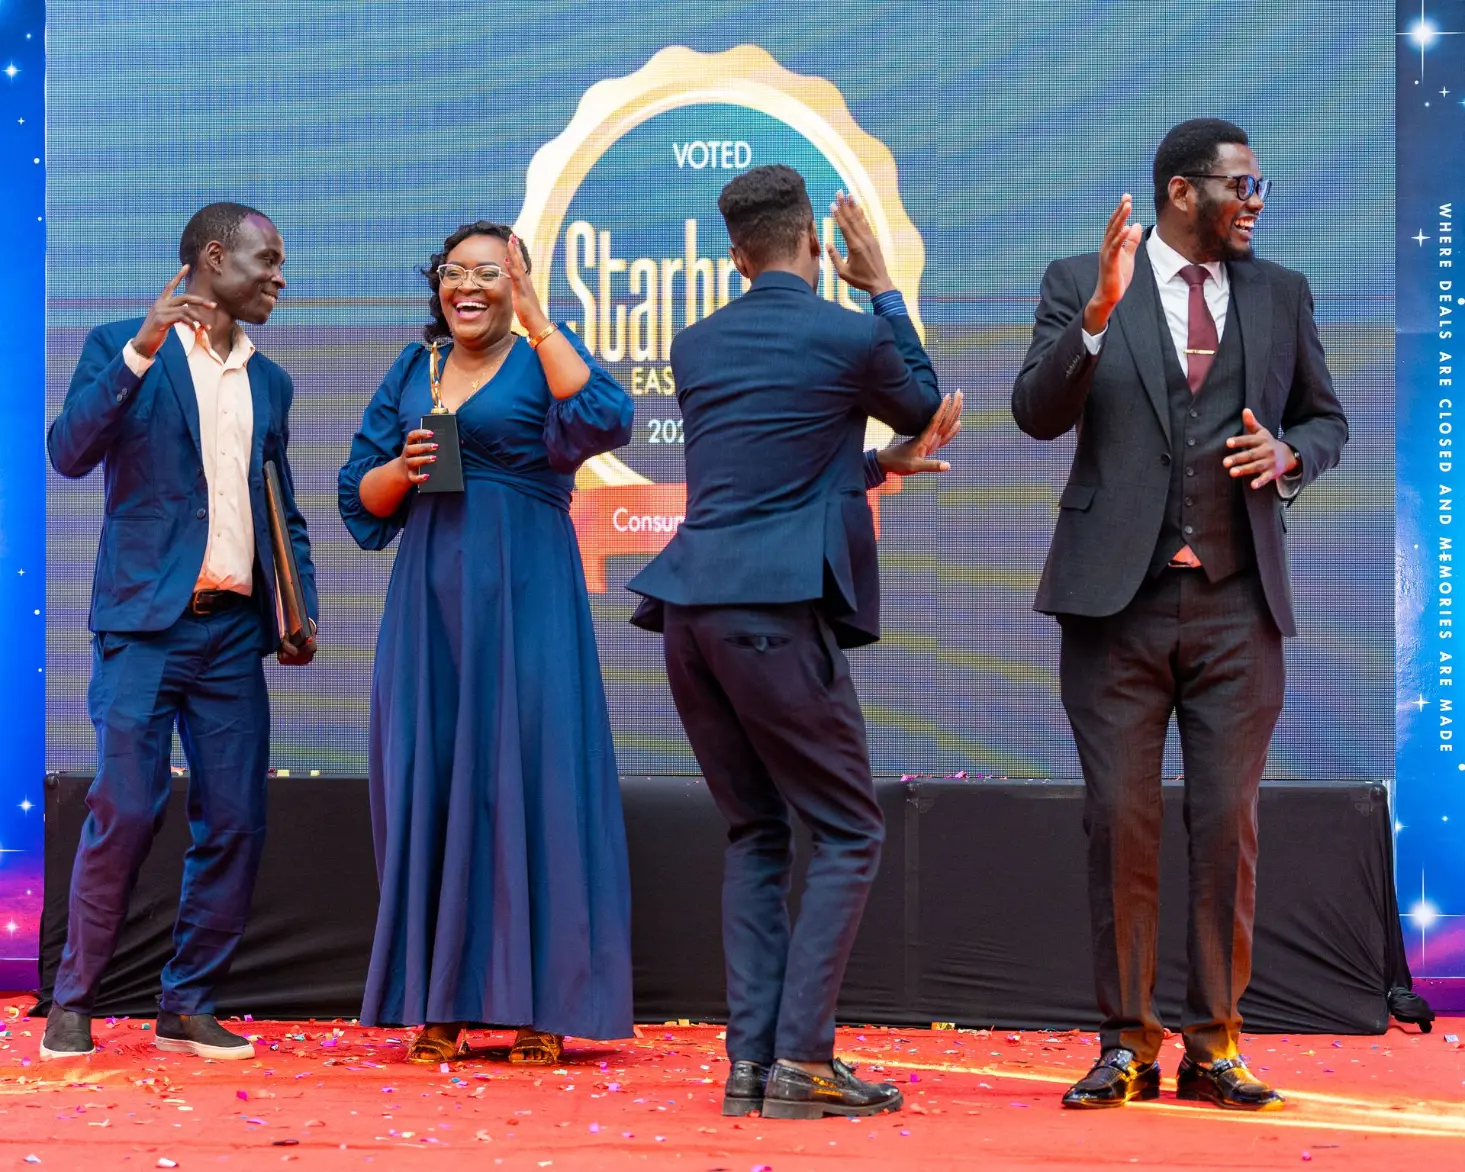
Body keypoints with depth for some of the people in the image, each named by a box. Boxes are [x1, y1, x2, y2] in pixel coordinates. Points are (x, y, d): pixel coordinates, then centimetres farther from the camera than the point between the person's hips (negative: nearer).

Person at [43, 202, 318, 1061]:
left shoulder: (270, 382, 18)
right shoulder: (120, 347, 3)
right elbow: (70, 453, -11)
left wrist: (301, 611, 8)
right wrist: (141, 350, -20)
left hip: (234, 633, 5)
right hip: (144, 624, -5)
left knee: (235, 822, -1)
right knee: (127, 812, -11)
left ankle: (189, 1007, 10)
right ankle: (73, 1004, 3)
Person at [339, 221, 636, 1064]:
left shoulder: (543, 357, 1)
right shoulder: (414, 370, 15)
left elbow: (605, 423, -20)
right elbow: (362, 495, 16)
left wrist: (536, 319, -18)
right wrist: (402, 469, -6)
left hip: (523, 597, -4)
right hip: (430, 597, 4)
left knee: (526, 780, -5)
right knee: (431, 783, 3)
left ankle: (539, 1008, -1)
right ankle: (438, 1007, 8)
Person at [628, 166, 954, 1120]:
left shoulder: (697, 346, 14)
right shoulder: (848, 335, -4)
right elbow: (921, 405, 18)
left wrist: (883, 466, 37)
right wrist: (884, 289, 23)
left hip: (690, 610, 6)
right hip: (778, 612, -6)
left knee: (755, 832, 15)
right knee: (849, 834, 3)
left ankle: (751, 1059, 8)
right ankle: (802, 1062, -6)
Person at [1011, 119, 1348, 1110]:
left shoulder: (1282, 294, 11)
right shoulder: (1079, 285, 2)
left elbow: (1326, 419, 19)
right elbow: (1038, 415, -7)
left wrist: (1289, 454, -4)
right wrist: (1098, 313, -21)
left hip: (1238, 603, 2)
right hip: (1118, 599, -2)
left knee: (1228, 823, 1)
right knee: (1120, 822, 0)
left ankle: (1213, 1046, 9)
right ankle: (1128, 1043, 8)